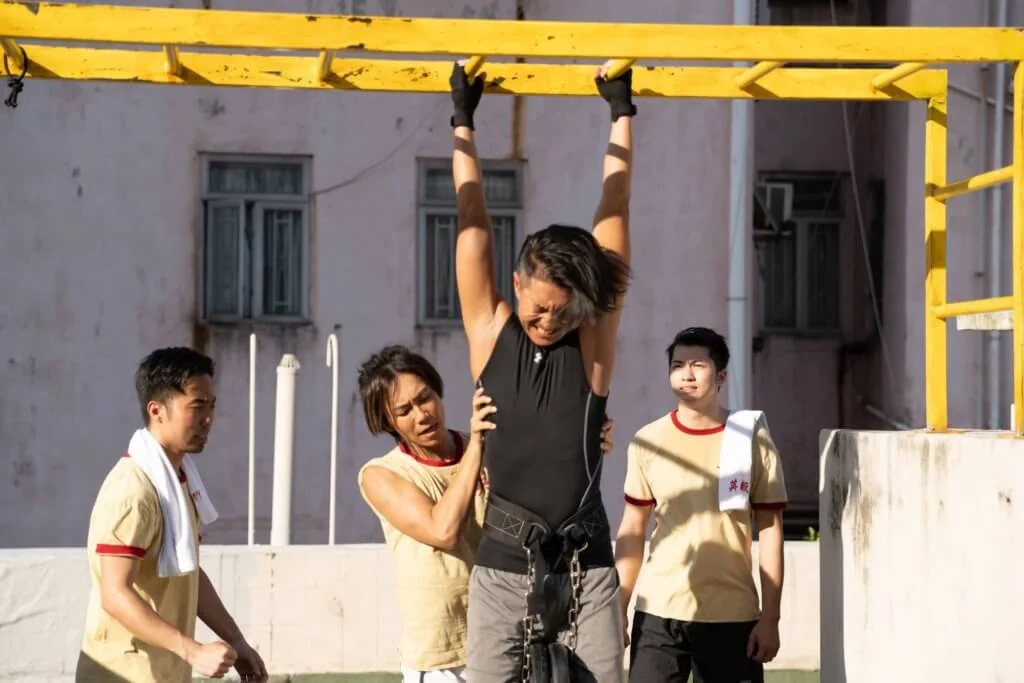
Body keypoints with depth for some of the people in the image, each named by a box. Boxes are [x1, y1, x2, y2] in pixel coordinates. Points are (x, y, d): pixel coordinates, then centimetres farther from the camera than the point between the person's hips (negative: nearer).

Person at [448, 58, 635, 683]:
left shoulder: (593, 340, 0)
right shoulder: (491, 333, 1)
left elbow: (613, 218, 2)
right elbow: (473, 221, 3)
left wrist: (623, 114, 4)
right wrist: (463, 121, 5)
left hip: (586, 571, 0)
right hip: (504, 570, 0)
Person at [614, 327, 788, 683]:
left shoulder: (752, 439, -1)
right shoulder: (648, 441, 4)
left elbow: (769, 532, 1)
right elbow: (632, 532, 9)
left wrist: (770, 617, -3)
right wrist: (617, 610, 5)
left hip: (732, 616, -1)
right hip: (658, 613, 1)